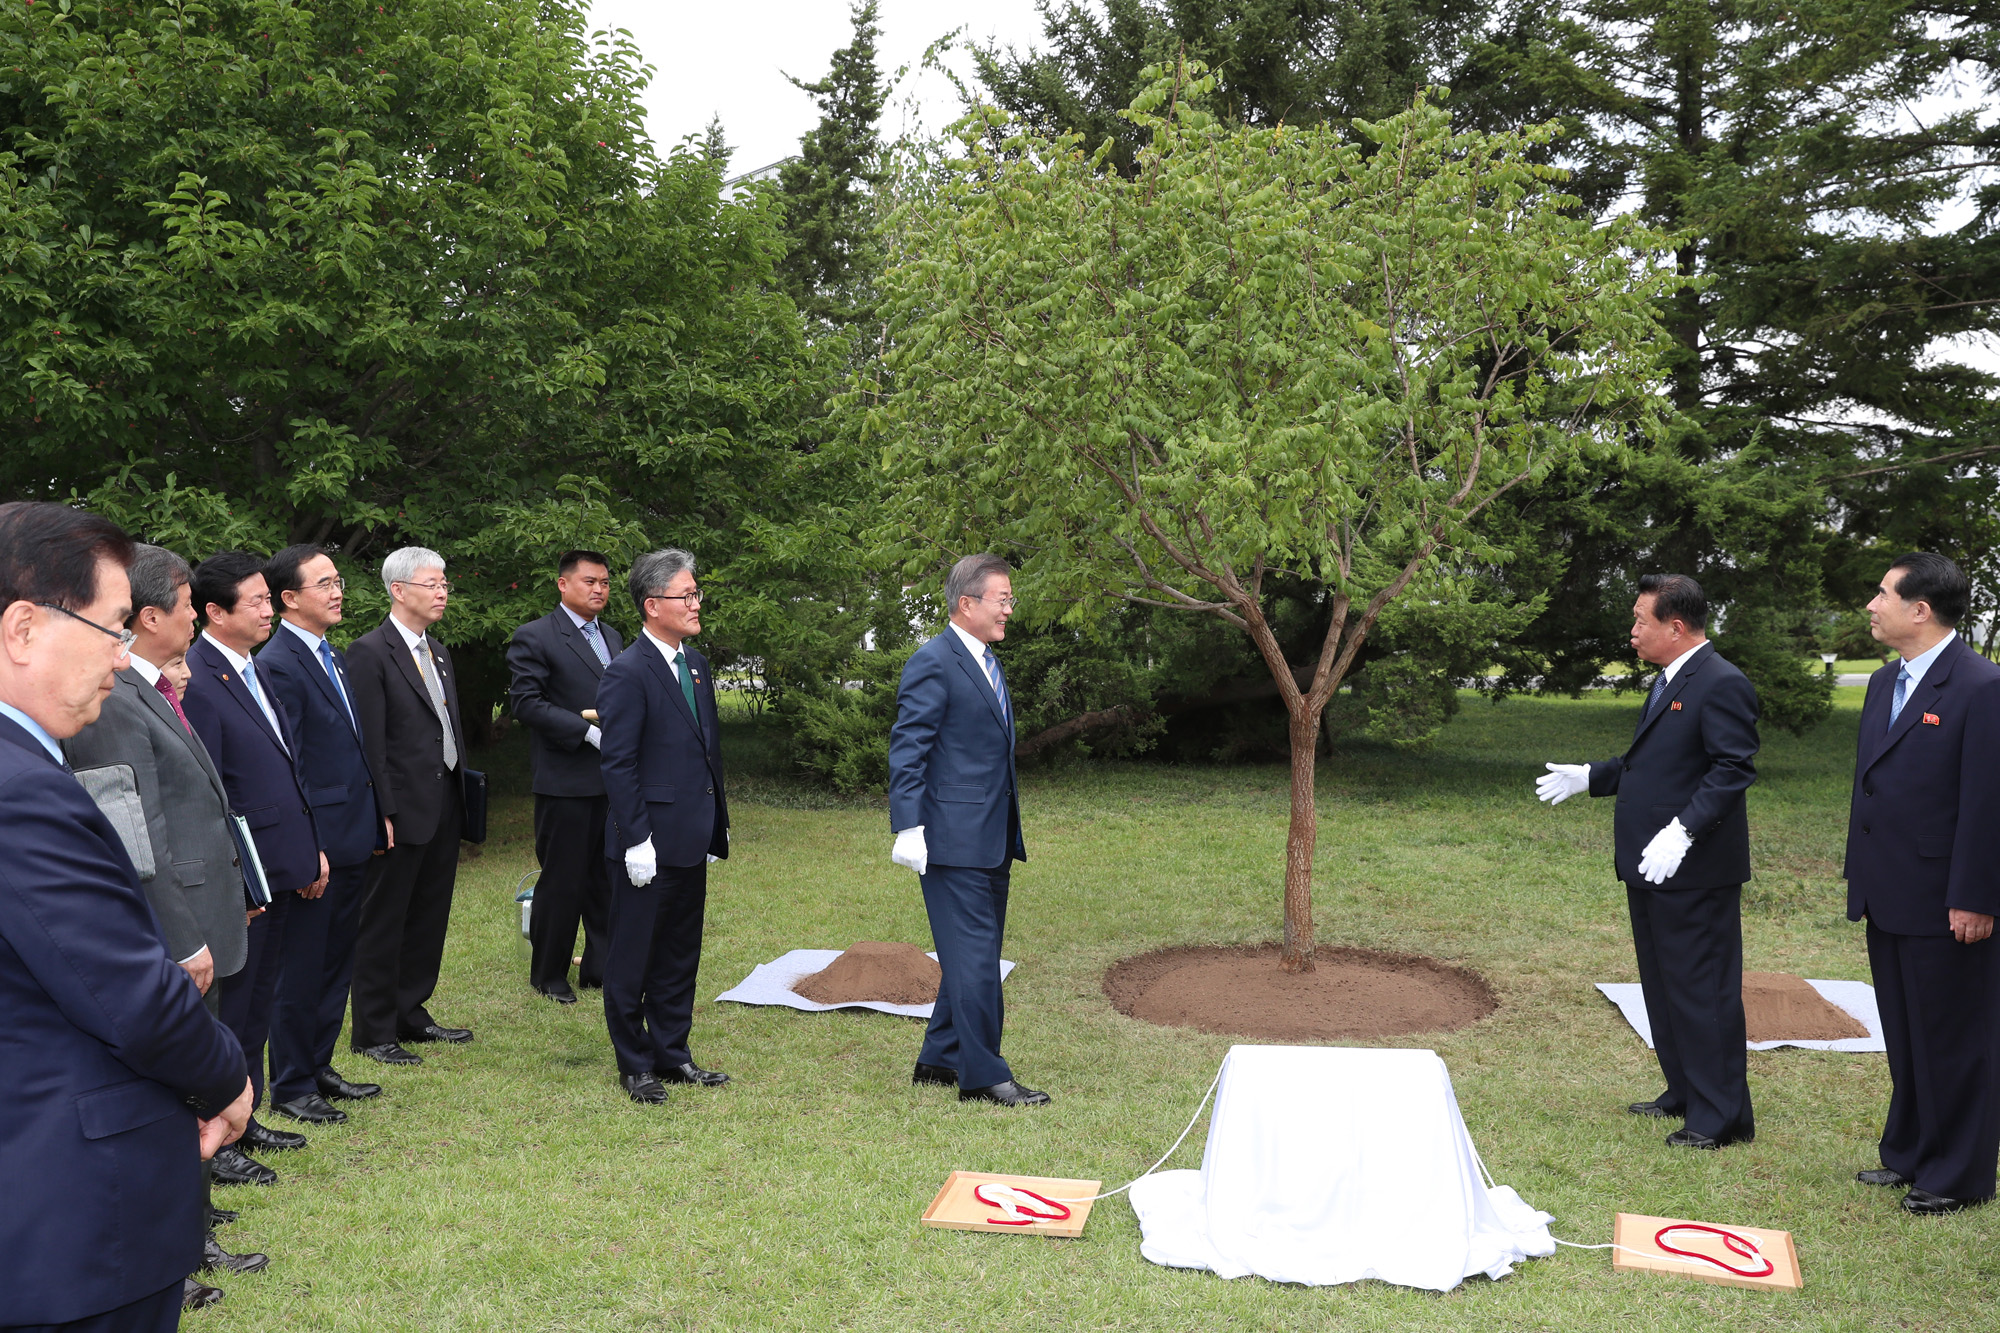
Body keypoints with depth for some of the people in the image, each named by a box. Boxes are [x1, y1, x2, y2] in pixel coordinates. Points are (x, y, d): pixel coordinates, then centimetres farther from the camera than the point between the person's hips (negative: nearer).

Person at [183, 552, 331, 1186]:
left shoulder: (254, 671, 12)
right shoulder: (197, 680, -17)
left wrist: (311, 849, 14)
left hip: (280, 869, 9)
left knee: (258, 1004, 19)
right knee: (229, 1009, 2)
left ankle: (244, 1122, 32)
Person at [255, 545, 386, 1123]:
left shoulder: (334, 656, 14)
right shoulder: (278, 665, -15)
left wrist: (371, 821, 15)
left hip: (352, 837, 9)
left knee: (336, 963, 17)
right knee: (302, 967, 3)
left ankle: (319, 1068, 30)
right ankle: (291, 1086, 16)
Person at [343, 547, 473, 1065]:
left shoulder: (438, 652, 15)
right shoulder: (370, 652, -11)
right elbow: (368, 743, -15)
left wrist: (461, 791, 14)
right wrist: (383, 813, -18)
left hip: (444, 804, 8)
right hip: (401, 810, -8)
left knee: (429, 916, 15)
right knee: (383, 921, 3)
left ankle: (411, 1012, 28)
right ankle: (373, 1031, 13)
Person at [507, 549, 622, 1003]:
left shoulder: (612, 637, 16)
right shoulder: (534, 637, -7)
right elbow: (527, 701, -15)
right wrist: (589, 732, -20)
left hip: (614, 779, 7)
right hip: (566, 781, -7)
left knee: (606, 879, 13)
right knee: (562, 880, 2)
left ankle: (600, 967, 23)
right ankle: (548, 974, 17)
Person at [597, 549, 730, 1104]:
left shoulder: (695, 664, 11)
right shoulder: (627, 673, -14)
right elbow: (618, 764, -16)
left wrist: (718, 822, 15)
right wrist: (636, 841, -19)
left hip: (691, 840, 8)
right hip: (650, 843, -8)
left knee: (680, 955, 17)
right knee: (633, 959, 6)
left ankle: (672, 1054, 29)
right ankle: (635, 1065, 18)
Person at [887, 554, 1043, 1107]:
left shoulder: (987, 663, 17)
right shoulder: (933, 663, -12)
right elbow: (906, 750, -15)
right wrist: (908, 828, -21)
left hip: (992, 839, 10)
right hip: (954, 838, -10)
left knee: (974, 955, 15)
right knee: (973, 956, -5)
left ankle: (939, 1059, 27)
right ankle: (983, 1075, 3)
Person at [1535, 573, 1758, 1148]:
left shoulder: (1721, 684, -17)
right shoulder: (1668, 682, 15)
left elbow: (1732, 770, -24)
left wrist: (1683, 831, -31)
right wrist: (1589, 777, 20)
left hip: (1694, 871, -10)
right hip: (1650, 867, 11)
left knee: (1702, 990, -2)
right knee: (1663, 986, 19)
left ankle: (1722, 1116, 9)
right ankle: (1685, 1092, 33)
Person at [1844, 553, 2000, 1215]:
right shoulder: (1885, 682, 12)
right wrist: (1859, 875, 15)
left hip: (1945, 905, -8)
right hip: (1889, 899, 8)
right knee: (1905, 1037, 18)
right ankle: (1909, 1155, 32)